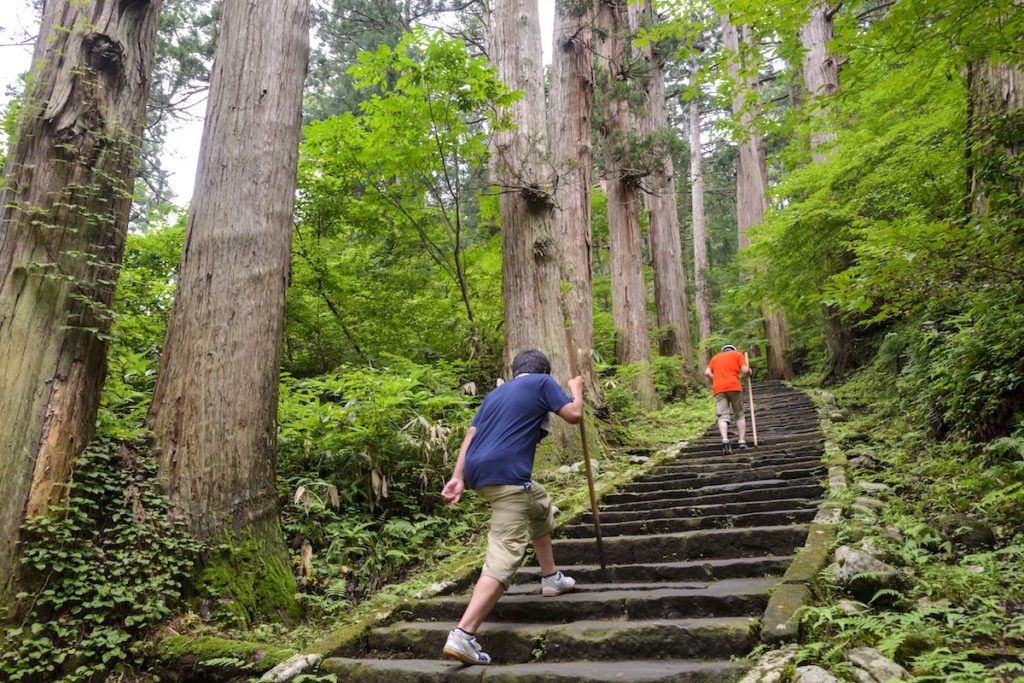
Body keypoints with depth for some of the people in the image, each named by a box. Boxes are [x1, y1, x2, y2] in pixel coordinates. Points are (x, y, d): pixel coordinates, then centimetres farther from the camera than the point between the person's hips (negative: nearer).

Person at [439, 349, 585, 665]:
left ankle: (550, 577, 40)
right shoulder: (543, 382, 8)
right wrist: (577, 389, 22)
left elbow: (471, 434, 15)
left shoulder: (497, 392, 25)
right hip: (505, 474, -8)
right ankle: (463, 635, -22)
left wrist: (458, 477, 8)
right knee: (505, 555, -11)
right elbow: (574, 414, 2)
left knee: (540, 505, 32)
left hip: (478, 471, 8)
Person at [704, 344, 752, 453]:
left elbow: (707, 373, 8)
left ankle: (725, 439, -28)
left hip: (718, 389, 2)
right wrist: (749, 371, 22)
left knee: (722, 417, -7)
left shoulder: (715, 357, 23)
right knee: (740, 415, 13)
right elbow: (745, 370, 1)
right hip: (734, 387, -1)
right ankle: (742, 441, 7)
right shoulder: (738, 354, 16)